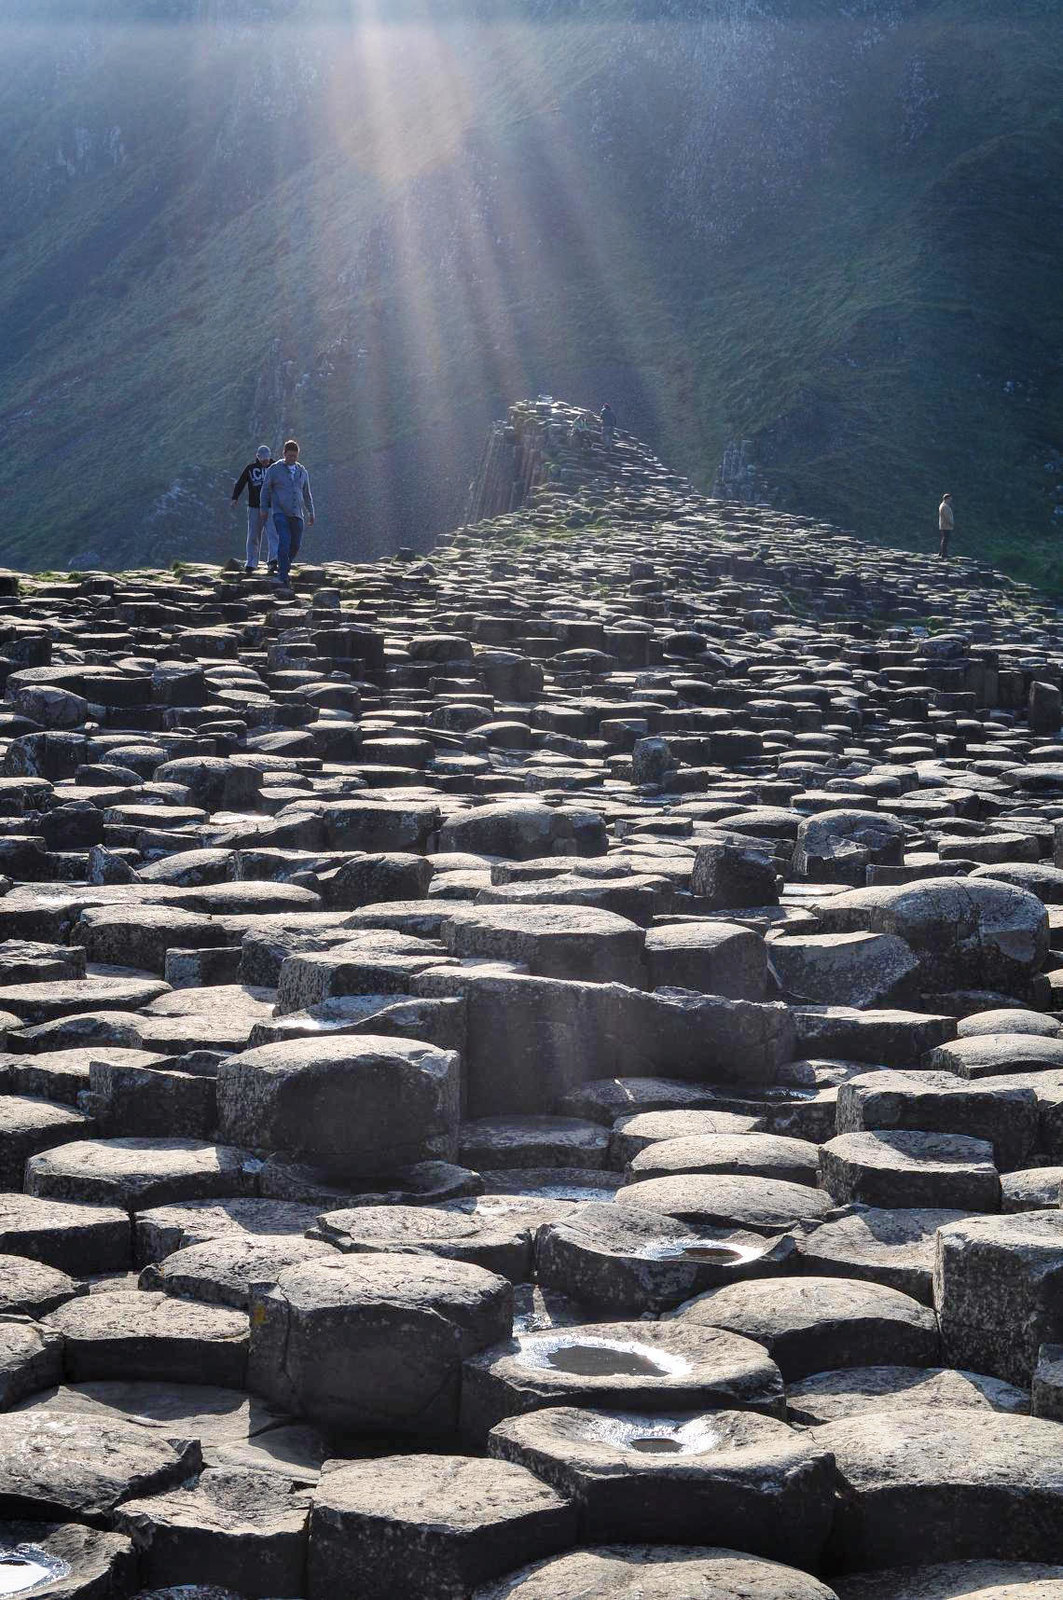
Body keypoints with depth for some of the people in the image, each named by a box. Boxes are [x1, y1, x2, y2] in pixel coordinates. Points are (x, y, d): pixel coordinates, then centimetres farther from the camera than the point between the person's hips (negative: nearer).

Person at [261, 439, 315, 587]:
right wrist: (264, 509, 3)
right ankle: (283, 575, -19)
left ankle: (284, 567, 28)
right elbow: (265, 490, 6)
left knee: (296, 544, 4)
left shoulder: (302, 471, 11)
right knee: (284, 541, -18)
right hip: (280, 512, -4)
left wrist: (311, 512, 18)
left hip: (296, 514, 4)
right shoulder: (275, 469, 0)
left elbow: (307, 494, 20)